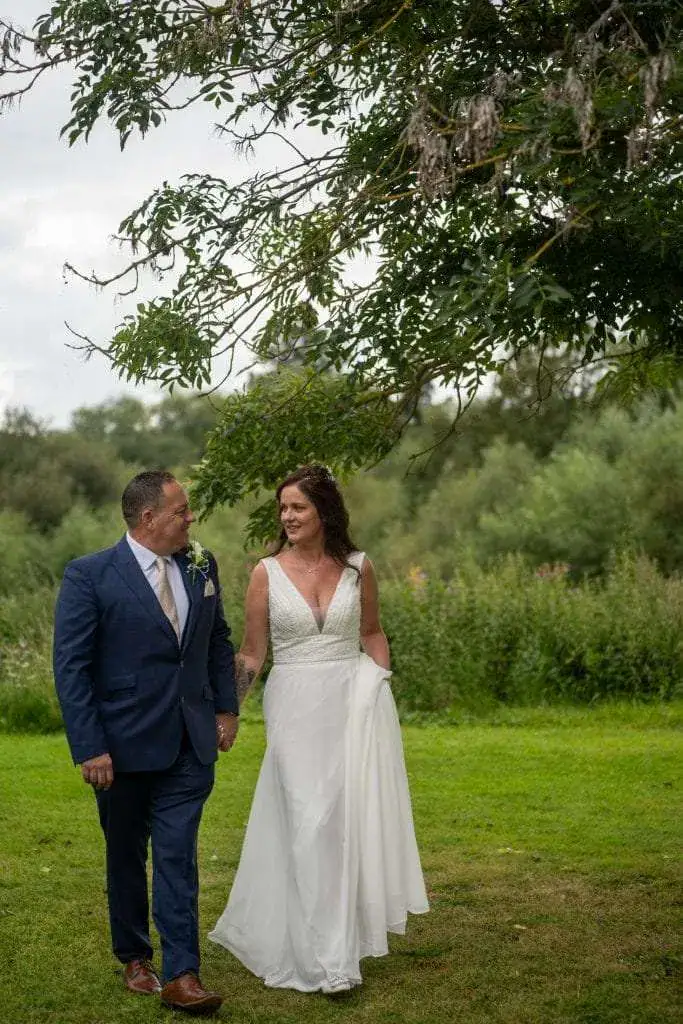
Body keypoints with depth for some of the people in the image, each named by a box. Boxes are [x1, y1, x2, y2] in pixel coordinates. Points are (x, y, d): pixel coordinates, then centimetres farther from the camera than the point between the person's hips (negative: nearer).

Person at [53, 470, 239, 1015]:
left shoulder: (201, 566, 4)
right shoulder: (88, 576, -12)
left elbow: (219, 640, 16)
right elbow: (71, 667, -12)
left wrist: (226, 708, 8)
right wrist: (89, 748, -16)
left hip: (191, 744, 3)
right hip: (124, 745, -2)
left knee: (178, 857, -1)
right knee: (126, 856, 15)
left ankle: (181, 974, 2)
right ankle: (135, 958, 33)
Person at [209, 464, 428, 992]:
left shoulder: (359, 568, 2)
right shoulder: (267, 573, -2)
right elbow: (252, 652, 0)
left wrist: (383, 684, 7)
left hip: (352, 704, 2)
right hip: (295, 706, -2)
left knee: (351, 817, 5)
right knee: (309, 823, -3)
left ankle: (344, 936, 24)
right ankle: (324, 958, 4)